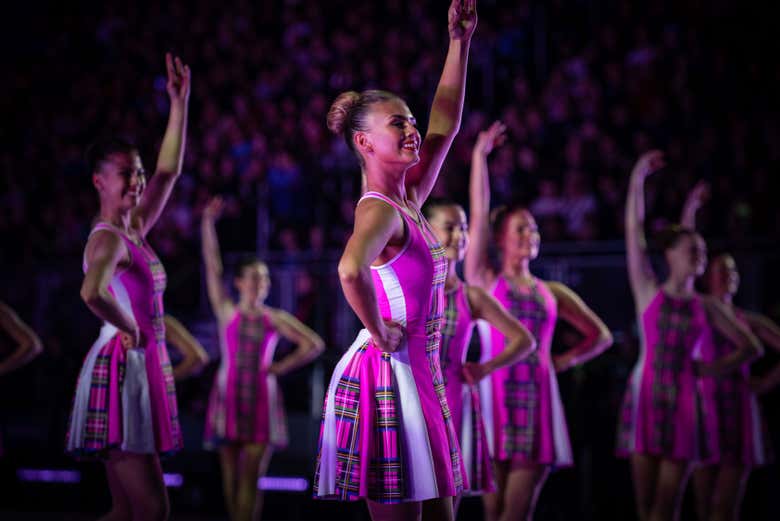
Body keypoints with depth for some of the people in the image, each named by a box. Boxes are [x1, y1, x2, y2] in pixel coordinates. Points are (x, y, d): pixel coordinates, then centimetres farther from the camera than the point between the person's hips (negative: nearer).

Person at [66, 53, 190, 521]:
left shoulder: (134, 230, 14)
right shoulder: (108, 239, -13)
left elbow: (169, 171, 23)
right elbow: (92, 293, -34)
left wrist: (180, 102, 20)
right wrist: (128, 329, -18)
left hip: (143, 370, 9)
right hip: (121, 371, -9)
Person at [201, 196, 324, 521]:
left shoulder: (276, 319, 6)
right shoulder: (227, 312, 4)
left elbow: (314, 345, 6)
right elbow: (212, 268, -2)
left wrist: (282, 367, -2)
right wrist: (208, 223, -8)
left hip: (262, 398, 0)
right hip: (228, 396, 0)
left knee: (252, 475, -5)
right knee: (231, 474, 1)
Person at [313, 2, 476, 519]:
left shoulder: (408, 199, 12)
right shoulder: (379, 210, -15)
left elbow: (445, 124, 19)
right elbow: (350, 269, -37)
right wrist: (379, 333, -23)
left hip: (420, 372, 9)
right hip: (388, 374, -9)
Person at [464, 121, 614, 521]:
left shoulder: (553, 293, 15)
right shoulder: (484, 281, 7)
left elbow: (600, 336, 22)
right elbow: (478, 214, -2)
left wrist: (565, 360, 8)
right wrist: (480, 155, -4)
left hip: (537, 399, 3)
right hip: (496, 393, -3)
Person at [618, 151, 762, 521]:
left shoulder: (706, 307, 8)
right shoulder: (648, 292, 4)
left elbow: (751, 347, 14)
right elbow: (634, 231, -1)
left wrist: (715, 368, 2)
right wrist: (637, 179, -5)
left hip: (685, 401, 1)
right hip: (646, 396, -1)